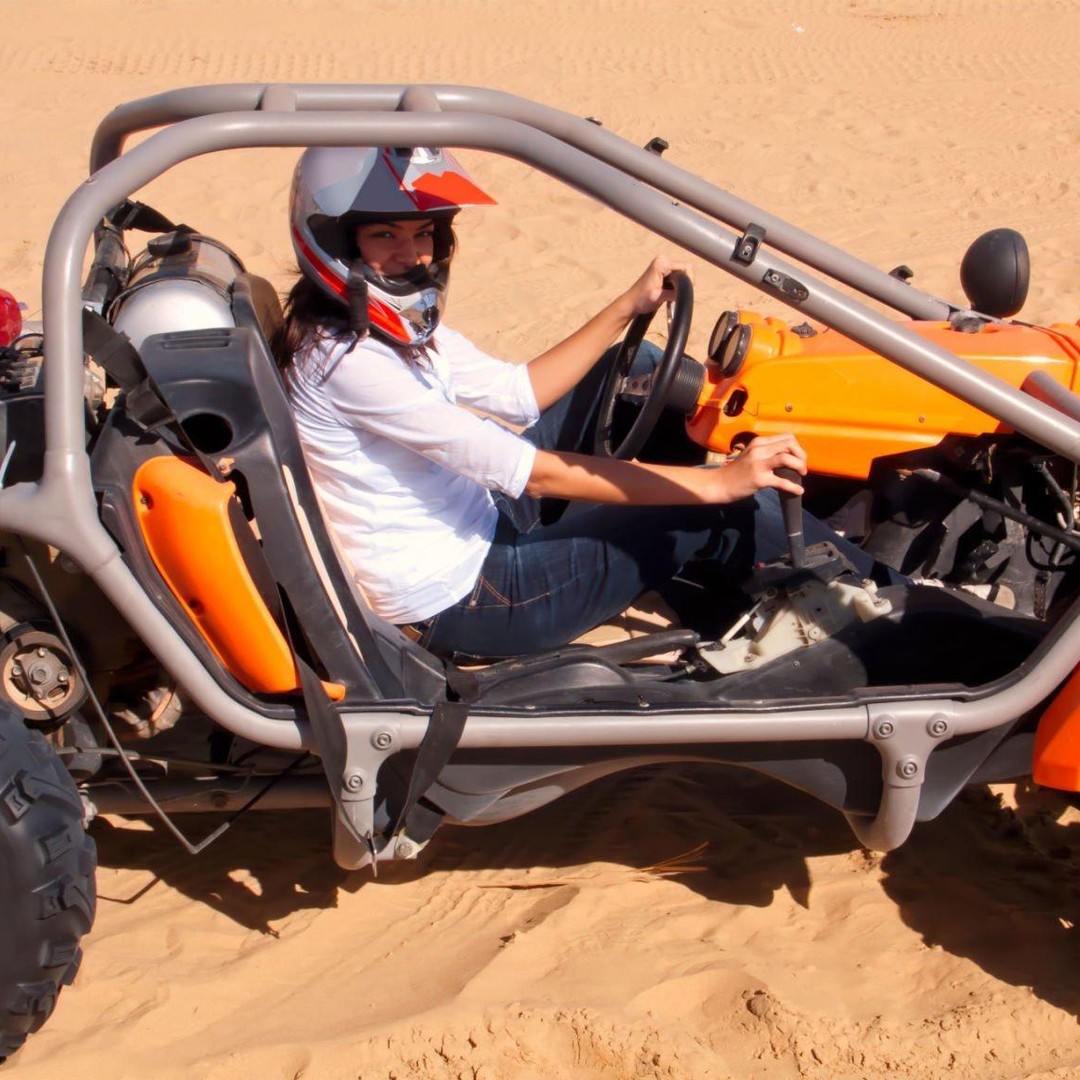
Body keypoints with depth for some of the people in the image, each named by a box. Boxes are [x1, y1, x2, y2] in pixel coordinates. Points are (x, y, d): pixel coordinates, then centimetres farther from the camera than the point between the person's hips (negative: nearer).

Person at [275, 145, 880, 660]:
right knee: (720, 512, -11)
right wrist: (717, 483, -30)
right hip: (456, 605, -10)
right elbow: (529, 472, -30)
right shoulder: (342, 359, -27)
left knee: (624, 364, 13)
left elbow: (517, 394, 12)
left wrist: (626, 310, 3)